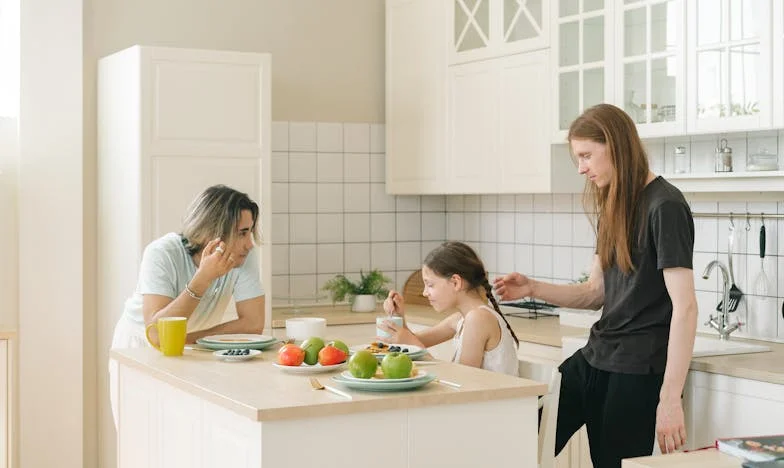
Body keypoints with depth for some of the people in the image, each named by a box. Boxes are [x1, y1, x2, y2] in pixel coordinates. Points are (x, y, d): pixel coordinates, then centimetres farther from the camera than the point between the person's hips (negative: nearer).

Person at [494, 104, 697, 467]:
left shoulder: (665, 207, -14)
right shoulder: (612, 208, 13)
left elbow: (685, 307, -19)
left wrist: (670, 398, -22)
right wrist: (532, 288, 0)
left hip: (638, 369, -8)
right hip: (595, 357, 8)